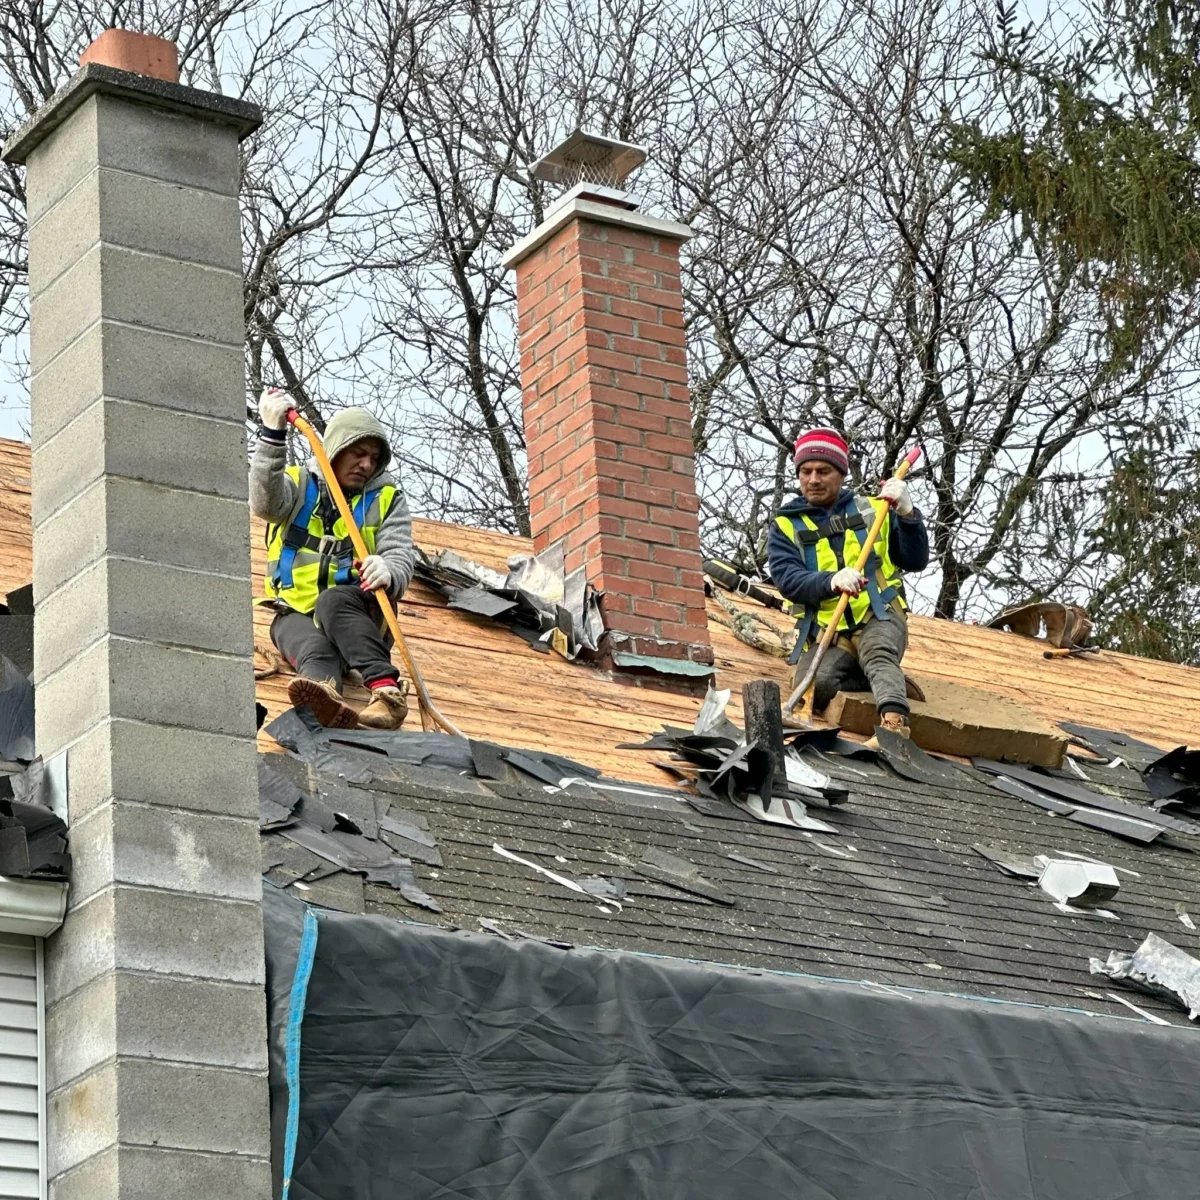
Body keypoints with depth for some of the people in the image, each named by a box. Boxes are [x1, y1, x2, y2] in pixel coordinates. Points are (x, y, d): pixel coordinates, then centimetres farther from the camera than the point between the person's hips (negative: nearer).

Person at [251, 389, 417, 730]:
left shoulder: (387, 499, 12)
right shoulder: (298, 485, 10)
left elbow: (401, 557, -4)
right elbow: (265, 503, -14)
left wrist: (388, 572, -31)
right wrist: (273, 434, -27)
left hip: (353, 612, 0)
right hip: (296, 613, 0)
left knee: (332, 600, -36)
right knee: (316, 650, -35)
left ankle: (386, 691, -55)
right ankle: (326, 697, -71)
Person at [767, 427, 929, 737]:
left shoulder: (872, 510, 14)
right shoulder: (786, 526, 10)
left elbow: (916, 561, 9)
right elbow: (788, 579, -7)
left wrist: (907, 514, -9)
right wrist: (831, 581, -28)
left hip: (879, 618, 0)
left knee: (878, 656, -35)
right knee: (812, 687, -30)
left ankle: (895, 724, -58)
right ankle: (891, 683, -11)